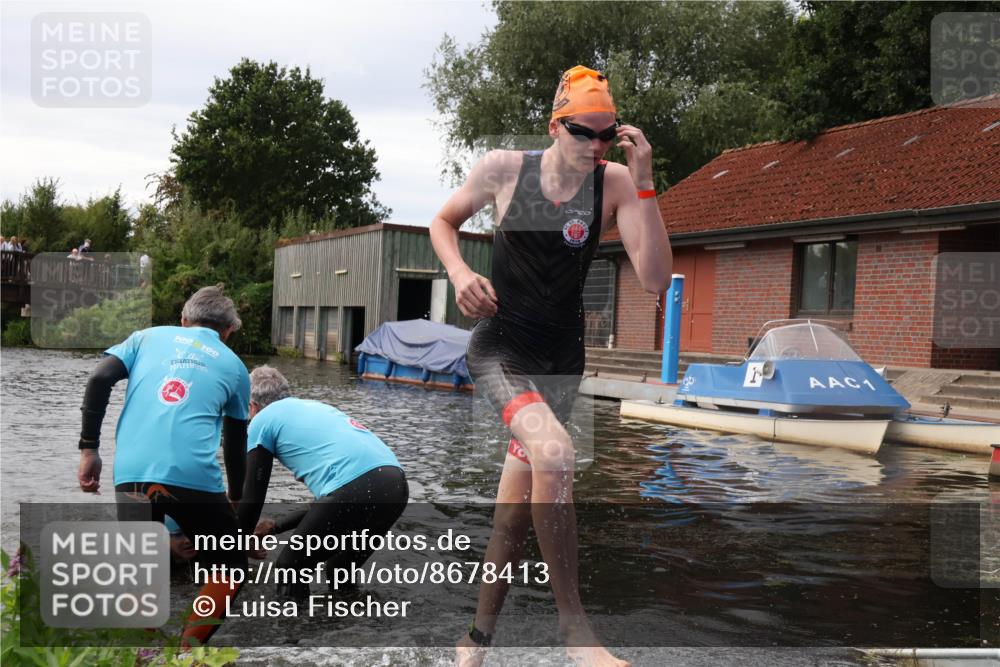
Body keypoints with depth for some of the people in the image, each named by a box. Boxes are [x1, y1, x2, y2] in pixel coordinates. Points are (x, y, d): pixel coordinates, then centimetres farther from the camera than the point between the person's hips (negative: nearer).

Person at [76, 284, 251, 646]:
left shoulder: (149, 336, 21)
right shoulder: (234, 365, 20)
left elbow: (99, 379, 6)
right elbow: (236, 445, 26)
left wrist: (88, 448, 9)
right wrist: (235, 498, 40)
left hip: (132, 472, 2)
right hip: (194, 476, -2)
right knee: (230, 568, 17)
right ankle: (190, 646, 1)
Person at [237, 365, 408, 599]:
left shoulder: (264, 419, 16)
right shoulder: (315, 407, 35)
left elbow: (253, 497, 18)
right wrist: (276, 527, 46)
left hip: (357, 492, -7)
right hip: (397, 485, 7)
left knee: (289, 571, 16)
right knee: (340, 572, 30)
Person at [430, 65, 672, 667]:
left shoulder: (615, 183, -8)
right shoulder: (502, 169, -7)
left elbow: (655, 280, -17)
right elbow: (444, 221, 10)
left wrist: (643, 184, -24)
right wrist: (460, 271, -10)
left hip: (562, 358, 2)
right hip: (500, 346, -2)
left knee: (517, 510, 8)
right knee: (554, 451, -30)